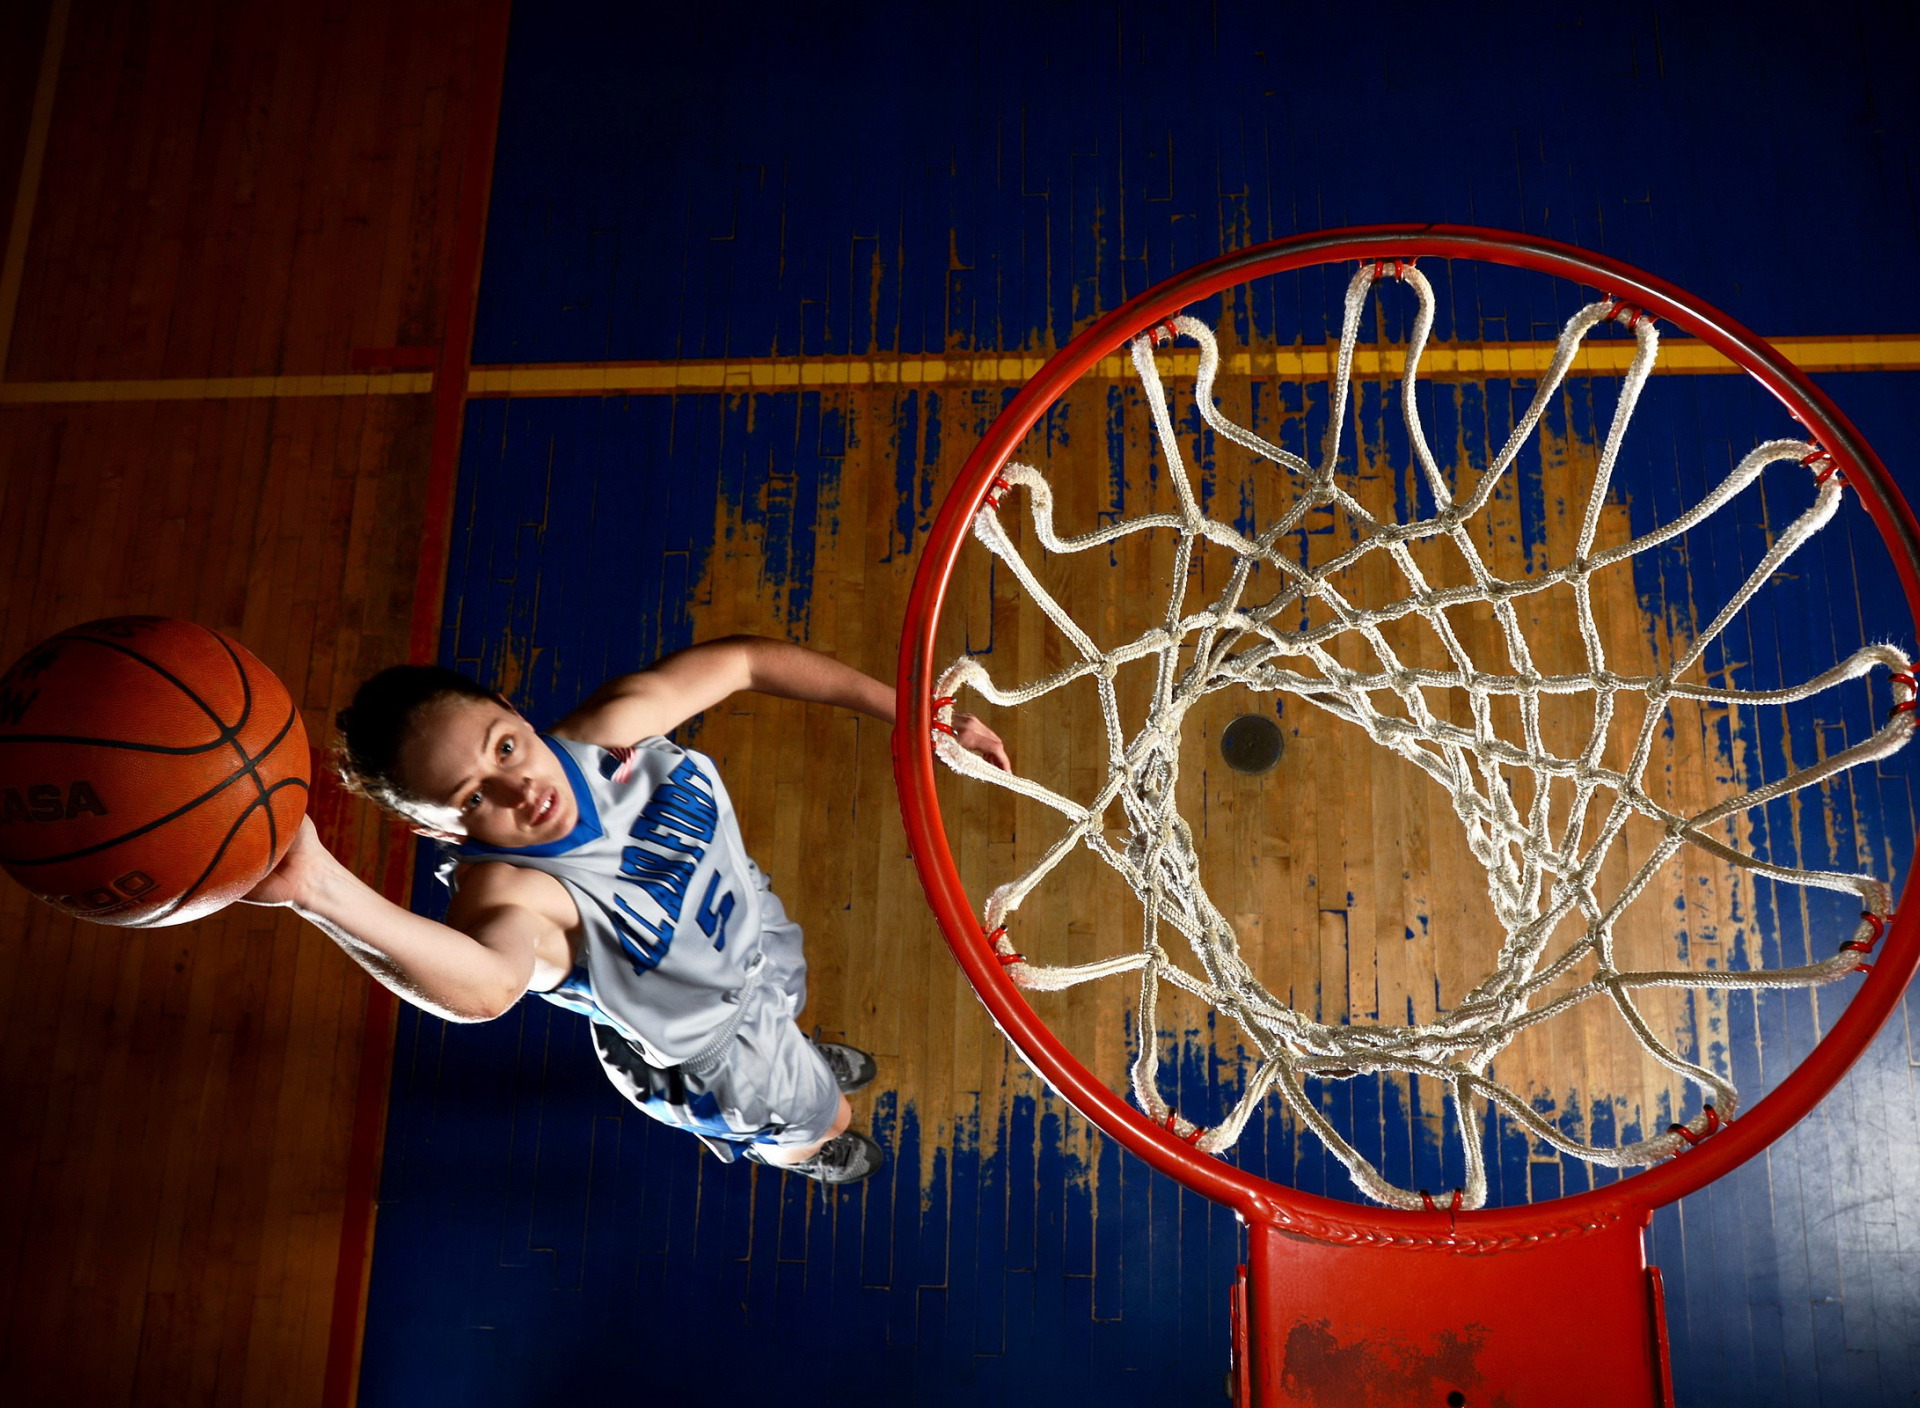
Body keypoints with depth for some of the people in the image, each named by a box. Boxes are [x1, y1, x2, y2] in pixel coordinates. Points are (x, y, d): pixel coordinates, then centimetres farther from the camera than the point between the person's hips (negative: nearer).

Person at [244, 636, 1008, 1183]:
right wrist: (321, 889, -90)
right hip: (717, 1052, -4)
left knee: (788, 1026, 40)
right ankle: (807, 1152, 66)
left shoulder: (613, 726, -32)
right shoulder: (507, 894, -46)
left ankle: (806, 1058, 79)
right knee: (820, 1120, 26)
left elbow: (741, 660, -17)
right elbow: (488, 985, -71)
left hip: (760, 936, 4)